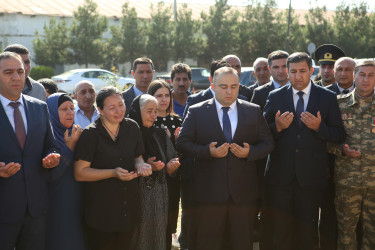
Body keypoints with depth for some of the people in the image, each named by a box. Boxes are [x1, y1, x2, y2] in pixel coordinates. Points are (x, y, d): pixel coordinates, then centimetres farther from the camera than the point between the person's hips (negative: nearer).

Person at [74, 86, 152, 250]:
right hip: (101, 210, -5)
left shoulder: (132, 127, 3)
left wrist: (140, 165, -10)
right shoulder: (91, 134, -12)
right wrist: (113, 173, -23)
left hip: (129, 204, 5)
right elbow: (79, 173, -13)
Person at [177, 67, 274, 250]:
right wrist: (207, 151, -17)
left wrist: (250, 152, -12)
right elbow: (182, 143, -1)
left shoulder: (254, 111, 9)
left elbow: (267, 143, 8)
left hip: (243, 193, 2)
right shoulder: (196, 112, 4)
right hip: (209, 192, -1)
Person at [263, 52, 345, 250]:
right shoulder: (275, 97, 6)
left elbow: (339, 136, 0)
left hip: (311, 176, 0)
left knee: (307, 230, 9)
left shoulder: (328, 98, 3)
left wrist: (319, 127, -17)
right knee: (281, 230, 5)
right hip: (281, 175, 1)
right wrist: (277, 127, -15)